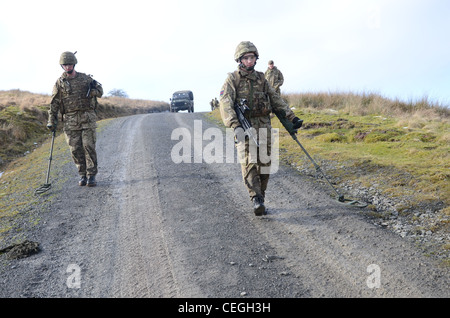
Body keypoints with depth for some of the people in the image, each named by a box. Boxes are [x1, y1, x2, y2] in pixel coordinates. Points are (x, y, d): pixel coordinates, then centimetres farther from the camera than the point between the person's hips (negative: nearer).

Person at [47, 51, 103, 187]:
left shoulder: (85, 78, 5)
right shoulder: (59, 82, 5)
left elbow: (100, 92, 13)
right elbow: (54, 103, 6)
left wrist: (94, 89, -10)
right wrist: (51, 121, 1)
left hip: (87, 118, -1)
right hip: (70, 121, 1)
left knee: (89, 146, -6)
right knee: (75, 149, 1)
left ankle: (91, 175, 2)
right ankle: (82, 175, 14)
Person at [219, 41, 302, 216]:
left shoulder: (261, 78, 15)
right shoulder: (232, 79, 0)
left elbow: (276, 100, 18)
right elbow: (226, 104, -13)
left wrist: (291, 117, 10)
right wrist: (235, 125, -28)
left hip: (263, 125, 5)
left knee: (264, 164, 4)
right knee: (249, 163, -16)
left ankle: (260, 200, 14)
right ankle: (256, 199, -21)